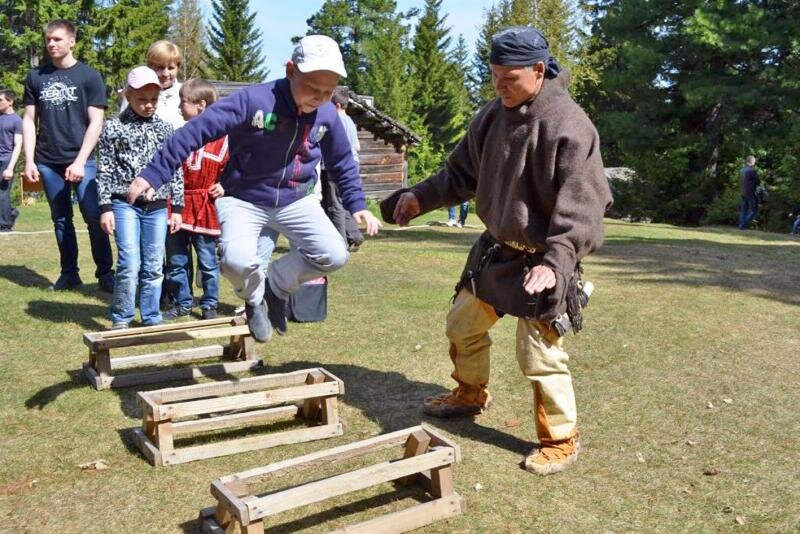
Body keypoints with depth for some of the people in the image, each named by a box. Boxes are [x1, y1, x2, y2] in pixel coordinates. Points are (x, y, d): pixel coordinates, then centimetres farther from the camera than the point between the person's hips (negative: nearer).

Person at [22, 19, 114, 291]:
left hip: (82, 160, -3)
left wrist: (80, 161, -11)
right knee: (61, 220, 8)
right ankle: (69, 273, 17)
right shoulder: (36, 76, 10)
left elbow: (96, 122, -4)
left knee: (94, 217, -9)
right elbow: (29, 120, 11)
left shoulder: (89, 76, 1)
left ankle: (105, 273, 1)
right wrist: (29, 160, 2)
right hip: (48, 162, 3)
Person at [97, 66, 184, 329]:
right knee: (129, 264, -10)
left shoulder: (166, 129, 7)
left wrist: (177, 207, 5)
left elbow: (175, 170, 9)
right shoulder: (114, 127, -1)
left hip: (157, 207, 3)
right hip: (125, 204, -3)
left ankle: (151, 319, 18)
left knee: (154, 267, 6)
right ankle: (121, 320, 5)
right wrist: (105, 208, -6)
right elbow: (105, 170, -1)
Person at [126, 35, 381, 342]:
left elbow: (342, 163, 12)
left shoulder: (328, 115, -7)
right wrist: (153, 174, -24)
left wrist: (357, 205, 6)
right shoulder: (254, 100, -24)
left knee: (334, 255, -12)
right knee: (237, 261, -29)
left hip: (295, 201, 4)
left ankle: (278, 286, 17)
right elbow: (196, 131, -23)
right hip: (243, 200, -4)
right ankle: (255, 298, 10)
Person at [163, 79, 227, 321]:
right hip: (177, 208, 4)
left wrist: (224, 186, -11)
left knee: (208, 262, 5)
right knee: (176, 261, 9)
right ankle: (181, 303, 23)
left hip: (205, 210, -3)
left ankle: (209, 305, 19)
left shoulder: (222, 137, -4)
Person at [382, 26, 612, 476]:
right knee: (463, 324, 19)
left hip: (542, 258, -8)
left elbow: (580, 204, -26)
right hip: (496, 248, 8)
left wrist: (555, 261, -36)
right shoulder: (493, 115, 3)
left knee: (539, 353, -5)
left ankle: (562, 439, 17)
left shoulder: (568, 125, -21)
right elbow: (462, 172, 14)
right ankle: (471, 394, 45)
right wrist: (421, 196, 2)